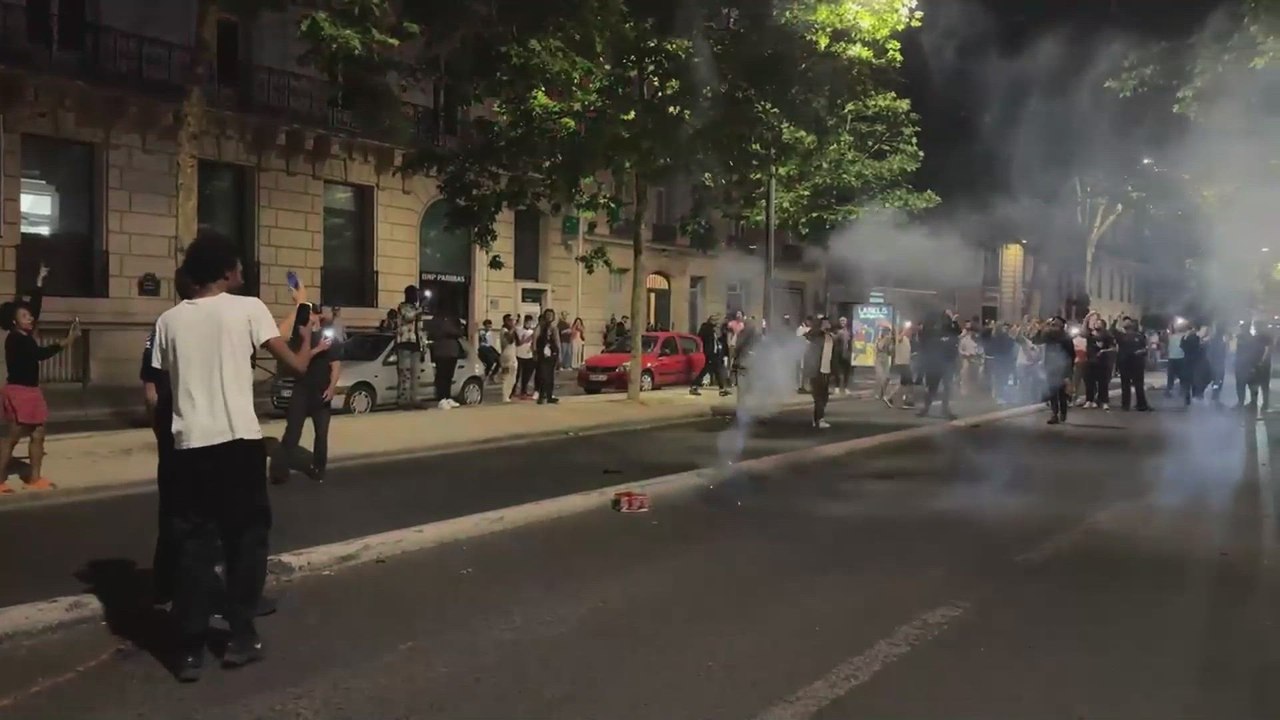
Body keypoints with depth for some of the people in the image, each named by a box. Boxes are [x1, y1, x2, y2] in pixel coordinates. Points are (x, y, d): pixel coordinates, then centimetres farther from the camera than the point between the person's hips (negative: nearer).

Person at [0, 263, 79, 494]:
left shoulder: (26, 335, 8)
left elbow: (35, 305, 12)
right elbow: (40, 354, -23)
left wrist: (40, 281, 16)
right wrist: (65, 343, -29)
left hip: (31, 391, 9)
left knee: (37, 434, 8)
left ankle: (35, 478, 12)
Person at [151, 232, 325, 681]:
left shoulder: (169, 319, 10)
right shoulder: (248, 308, -1)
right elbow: (295, 365, -1)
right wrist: (309, 345, 18)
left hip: (189, 445, 3)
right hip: (239, 442, -3)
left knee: (194, 543, 8)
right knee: (246, 537, 11)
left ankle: (190, 650, 10)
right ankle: (241, 638, 16)